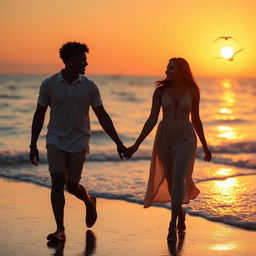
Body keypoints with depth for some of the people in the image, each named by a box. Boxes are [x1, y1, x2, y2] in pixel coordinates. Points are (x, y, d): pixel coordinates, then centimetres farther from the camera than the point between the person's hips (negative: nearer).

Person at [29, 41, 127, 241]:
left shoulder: (89, 87, -1)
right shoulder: (49, 84, -3)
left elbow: (103, 116, 3)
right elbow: (39, 115, 4)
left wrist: (119, 143, 1)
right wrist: (33, 146, 3)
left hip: (79, 143, 0)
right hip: (56, 141, 0)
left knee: (72, 185, 2)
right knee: (57, 182, -13)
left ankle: (89, 202, 37)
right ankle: (60, 230, -7)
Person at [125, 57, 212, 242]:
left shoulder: (192, 91, 0)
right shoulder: (160, 91, 1)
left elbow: (196, 120, 10)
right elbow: (152, 120, -1)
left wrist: (205, 147, 15)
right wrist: (136, 145, -8)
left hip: (186, 138, -2)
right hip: (164, 138, 2)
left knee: (178, 176, -24)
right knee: (171, 180, 13)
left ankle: (172, 226, -21)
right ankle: (180, 212, 43)